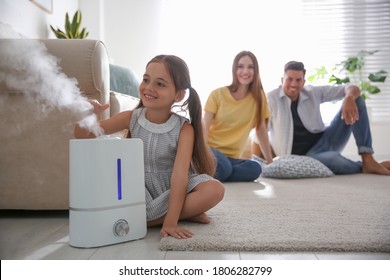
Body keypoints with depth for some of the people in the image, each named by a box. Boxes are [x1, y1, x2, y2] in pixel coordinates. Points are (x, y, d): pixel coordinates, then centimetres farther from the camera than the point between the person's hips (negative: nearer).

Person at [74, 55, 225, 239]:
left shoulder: (184, 128, -16)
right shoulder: (131, 118, -8)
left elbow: (179, 175, -26)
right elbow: (83, 135, -7)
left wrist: (170, 221, -35)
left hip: (172, 190, -2)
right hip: (140, 190, 3)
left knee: (215, 189, -28)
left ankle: (154, 219, -20)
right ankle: (187, 212, -17)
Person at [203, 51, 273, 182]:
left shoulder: (258, 96, 4)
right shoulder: (217, 94, -2)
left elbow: (261, 130, 9)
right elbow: (204, 126, -7)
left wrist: (270, 162, 8)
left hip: (232, 157, 4)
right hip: (211, 148, -3)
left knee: (255, 169, -30)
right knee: (223, 168, -37)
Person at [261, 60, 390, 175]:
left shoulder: (313, 92, 4)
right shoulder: (271, 99, -8)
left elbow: (352, 89, 2)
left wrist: (349, 98, -23)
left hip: (325, 140, 6)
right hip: (304, 156, -6)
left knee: (356, 99, -8)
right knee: (336, 161, -41)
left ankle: (368, 161, -17)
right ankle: (363, 167, -4)